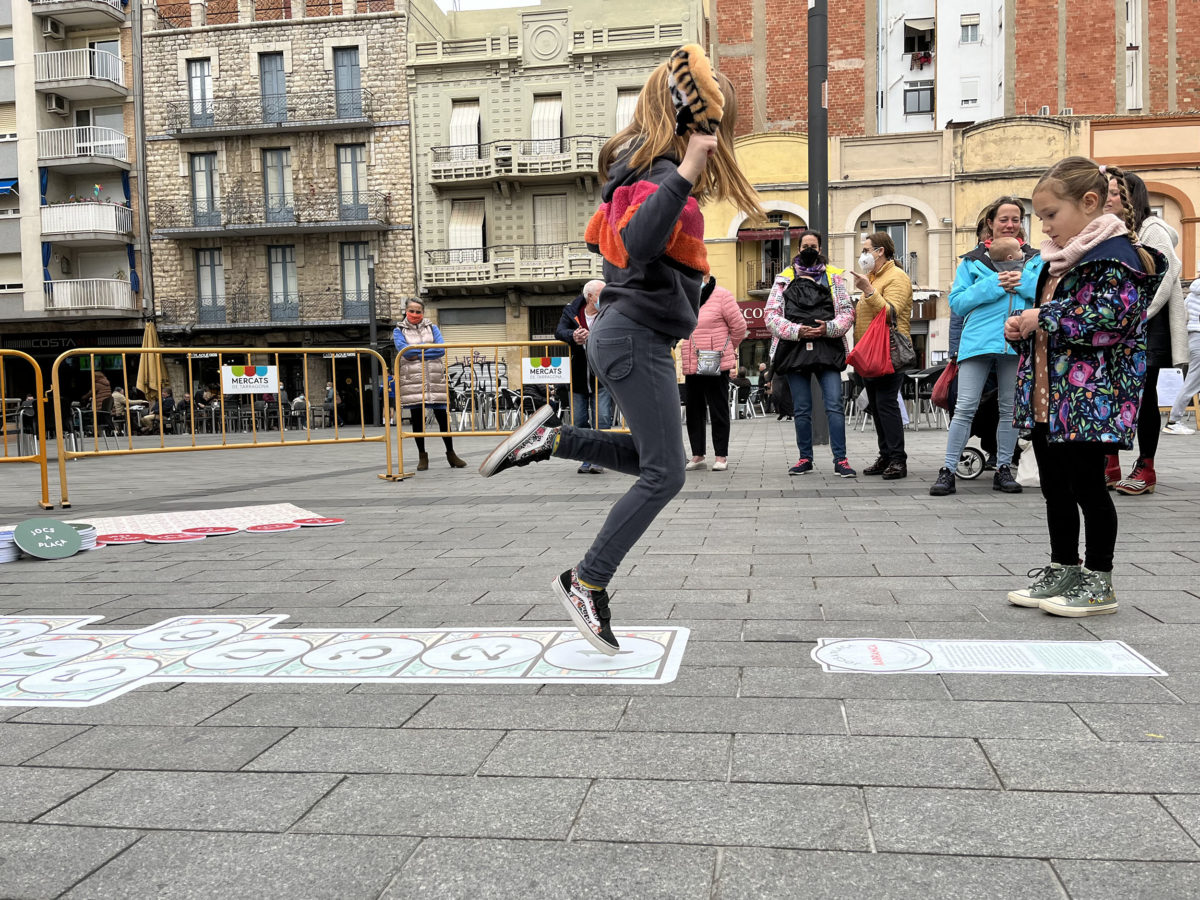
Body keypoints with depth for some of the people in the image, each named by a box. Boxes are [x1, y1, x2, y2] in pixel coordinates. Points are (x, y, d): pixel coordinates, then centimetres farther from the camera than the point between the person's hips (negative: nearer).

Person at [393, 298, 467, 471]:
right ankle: (422, 456, 13)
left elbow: (441, 349, -4)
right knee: (417, 417, 3)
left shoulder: (432, 328, 13)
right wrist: (428, 347, -7)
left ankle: (451, 454, 13)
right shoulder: (399, 331, 9)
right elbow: (403, 350, -10)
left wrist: (417, 353, -10)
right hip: (412, 380, -1)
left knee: (442, 416, 1)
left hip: (435, 379, 1)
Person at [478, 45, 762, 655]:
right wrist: (686, 173, -39)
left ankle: (548, 439, 12)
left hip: (619, 332, 10)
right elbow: (638, 242, -34)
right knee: (664, 475, -5)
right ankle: (586, 583, 2)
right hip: (639, 338, -10)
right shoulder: (662, 173, -15)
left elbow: (602, 238, 28)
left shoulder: (641, 168, 16)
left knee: (651, 459, 19)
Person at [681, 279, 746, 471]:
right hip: (691, 366, 6)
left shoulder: (721, 295, -5)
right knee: (693, 410, 8)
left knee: (718, 411, 1)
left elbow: (739, 326, -3)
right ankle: (697, 455, 16)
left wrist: (727, 349, 8)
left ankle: (721, 456, 8)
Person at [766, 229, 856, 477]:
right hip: (795, 349, 1)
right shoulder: (784, 279, 11)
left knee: (835, 405, -8)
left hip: (827, 348, -1)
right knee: (801, 409, 6)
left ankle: (840, 460, -5)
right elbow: (771, 316, 4)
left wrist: (829, 328, -11)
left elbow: (847, 311, 8)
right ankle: (805, 458, 16)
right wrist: (797, 331, -11)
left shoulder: (834, 276, 13)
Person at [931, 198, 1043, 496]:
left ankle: (1003, 469, 18)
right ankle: (948, 470, -4)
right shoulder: (972, 261, 10)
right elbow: (957, 302, 0)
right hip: (979, 340, -2)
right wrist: (993, 286, -10)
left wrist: (1023, 281, -10)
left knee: (1010, 408, 8)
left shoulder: (1034, 259, 15)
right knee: (965, 407, -7)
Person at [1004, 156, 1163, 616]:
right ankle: (1063, 571, 26)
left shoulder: (1116, 256, -13)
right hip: (1048, 397, 9)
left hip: (1089, 401, -9)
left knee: (1087, 486, -1)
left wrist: (1044, 318, -19)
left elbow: (1109, 320, -26)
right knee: (1055, 487, 14)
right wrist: (1023, 326, 7)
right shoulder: (1061, 259, 16)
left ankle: (1099, 582, 11)